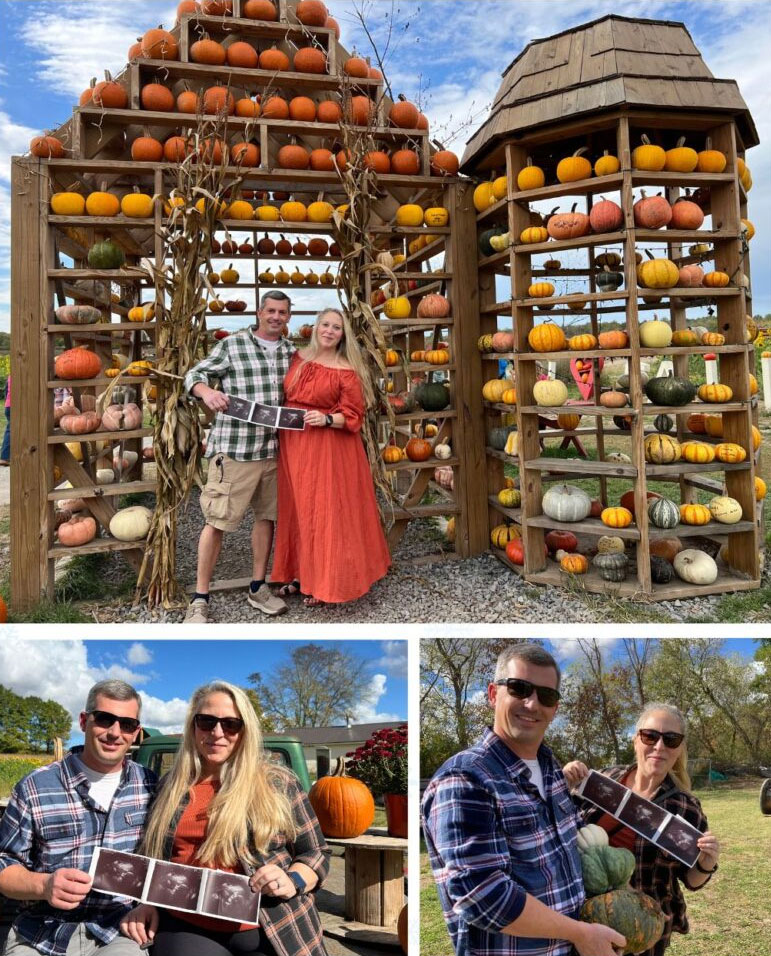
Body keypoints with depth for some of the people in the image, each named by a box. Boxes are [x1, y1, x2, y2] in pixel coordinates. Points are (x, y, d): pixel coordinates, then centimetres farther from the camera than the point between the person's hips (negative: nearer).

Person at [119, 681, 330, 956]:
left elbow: (316, 852, 2)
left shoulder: (278, 784, -3)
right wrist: (146, 902, 0)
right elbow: (151, 856, 17)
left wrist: (292, 882, -16)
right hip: (187, 929, 3)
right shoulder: (171, 786, 6)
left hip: (273, 932, -2)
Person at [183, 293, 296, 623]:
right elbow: (195, 374, 0)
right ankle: (200, 599, 7)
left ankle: (257, 588, 29)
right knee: (217, 520, -4)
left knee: (266, 515, 13)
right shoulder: (231, 345, -3)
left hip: (273, 448, 6)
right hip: (233, 448, -5)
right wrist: (206, 391, -22)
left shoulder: (290, 351, 12)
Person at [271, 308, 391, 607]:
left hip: (327, 449, -5)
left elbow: (353, 417, -8)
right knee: (297, 509, 12)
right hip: (293, 446, 5)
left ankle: (325, 581, 12)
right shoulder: (298, 358, 9)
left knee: (325, 511, -1)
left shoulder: (346, 371, -6)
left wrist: (327, 419, -23)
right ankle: (301, 573, 26)